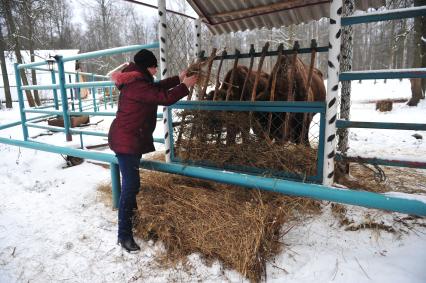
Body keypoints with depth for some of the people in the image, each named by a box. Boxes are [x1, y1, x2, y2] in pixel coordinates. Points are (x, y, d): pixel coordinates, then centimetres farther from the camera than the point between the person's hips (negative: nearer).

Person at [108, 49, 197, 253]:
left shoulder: (135, 81, 9)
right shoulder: (137, 85, -23)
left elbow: (156, 87, 21)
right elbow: (164, 98, -25)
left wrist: (178, 79, 16)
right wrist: (185, 85, -11)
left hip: (131, 139, 11)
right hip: (126, 141, -11)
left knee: (131, 181, 26)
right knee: (131, 184, -9)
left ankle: (131, 210, 49)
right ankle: (124, 235, -1)